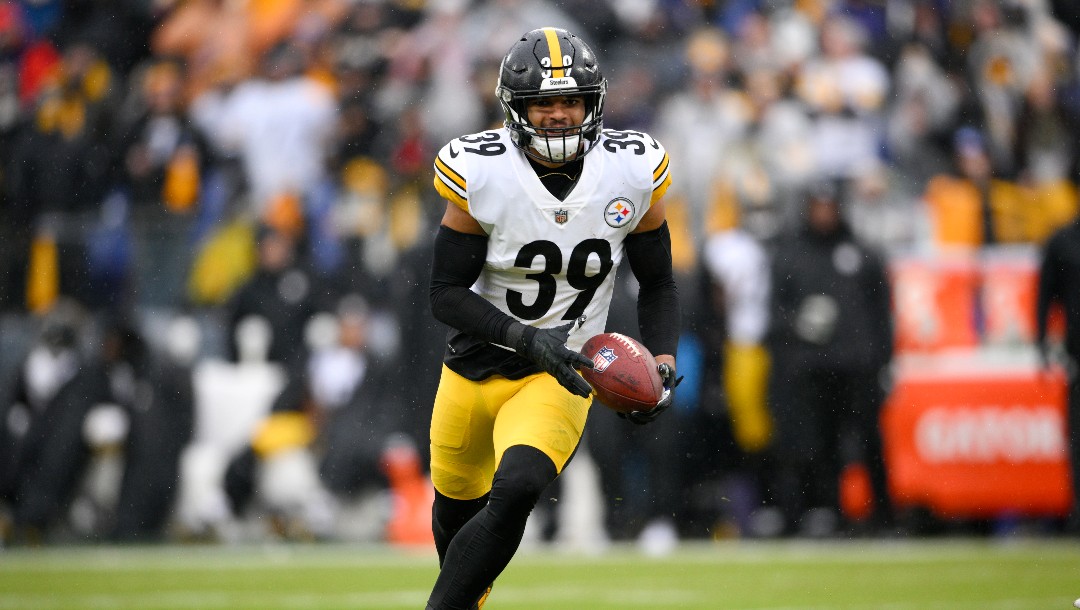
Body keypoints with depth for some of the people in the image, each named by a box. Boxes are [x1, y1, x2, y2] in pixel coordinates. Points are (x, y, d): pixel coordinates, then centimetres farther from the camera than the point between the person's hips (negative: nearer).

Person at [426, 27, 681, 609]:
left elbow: (658, 286, 4)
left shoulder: (631, 175, -10)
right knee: (457, 508, 20)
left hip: (559, 377, -1)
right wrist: (526, 338, -27)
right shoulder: (481, 176, -16)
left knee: (515, 493, -28)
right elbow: (447, 296, -13)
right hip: (475, 365, 1)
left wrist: (663, 365, -11)